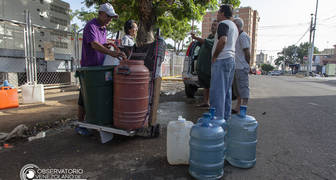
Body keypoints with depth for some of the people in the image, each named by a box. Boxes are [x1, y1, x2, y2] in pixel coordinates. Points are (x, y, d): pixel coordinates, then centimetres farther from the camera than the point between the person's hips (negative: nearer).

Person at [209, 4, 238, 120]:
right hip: (231, 59, 10)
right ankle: (226, 117, 18)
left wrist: (214, 56, -15)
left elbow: (222, 40, -25)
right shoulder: (234, 26, 23)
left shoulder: (223, 24, -8)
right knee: (227, 91, 12)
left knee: (217, 91, -8)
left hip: (222, 60, -10)